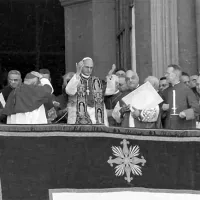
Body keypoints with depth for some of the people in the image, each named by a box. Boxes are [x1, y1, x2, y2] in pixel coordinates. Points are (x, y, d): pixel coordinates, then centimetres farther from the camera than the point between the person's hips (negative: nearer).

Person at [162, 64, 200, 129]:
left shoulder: (186, 89, -4)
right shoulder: (166, 92, 11)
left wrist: (186, 113, -20)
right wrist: (163, 108, -4)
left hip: (184, 127, -4)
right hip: (169, 127, 4)